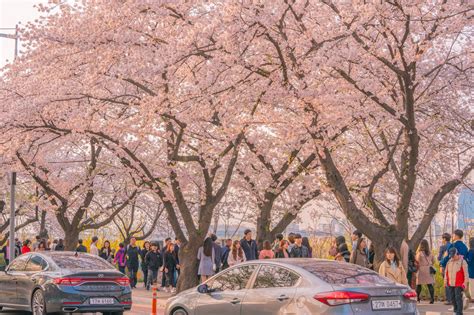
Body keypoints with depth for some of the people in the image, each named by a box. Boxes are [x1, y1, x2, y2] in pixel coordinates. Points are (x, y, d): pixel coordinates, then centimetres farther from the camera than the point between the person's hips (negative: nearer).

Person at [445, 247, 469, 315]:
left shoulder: (462, 262, -7)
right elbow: (446, 271, 16)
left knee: (458, 298, -8)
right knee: (452, 297, 13)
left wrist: (465, 282, -11)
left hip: (459, 284, -6)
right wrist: (445, 281, 14)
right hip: (450, 284, 6)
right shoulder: (449, 262, 10)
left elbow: (465, 273, -8)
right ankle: (455, 310, 31)